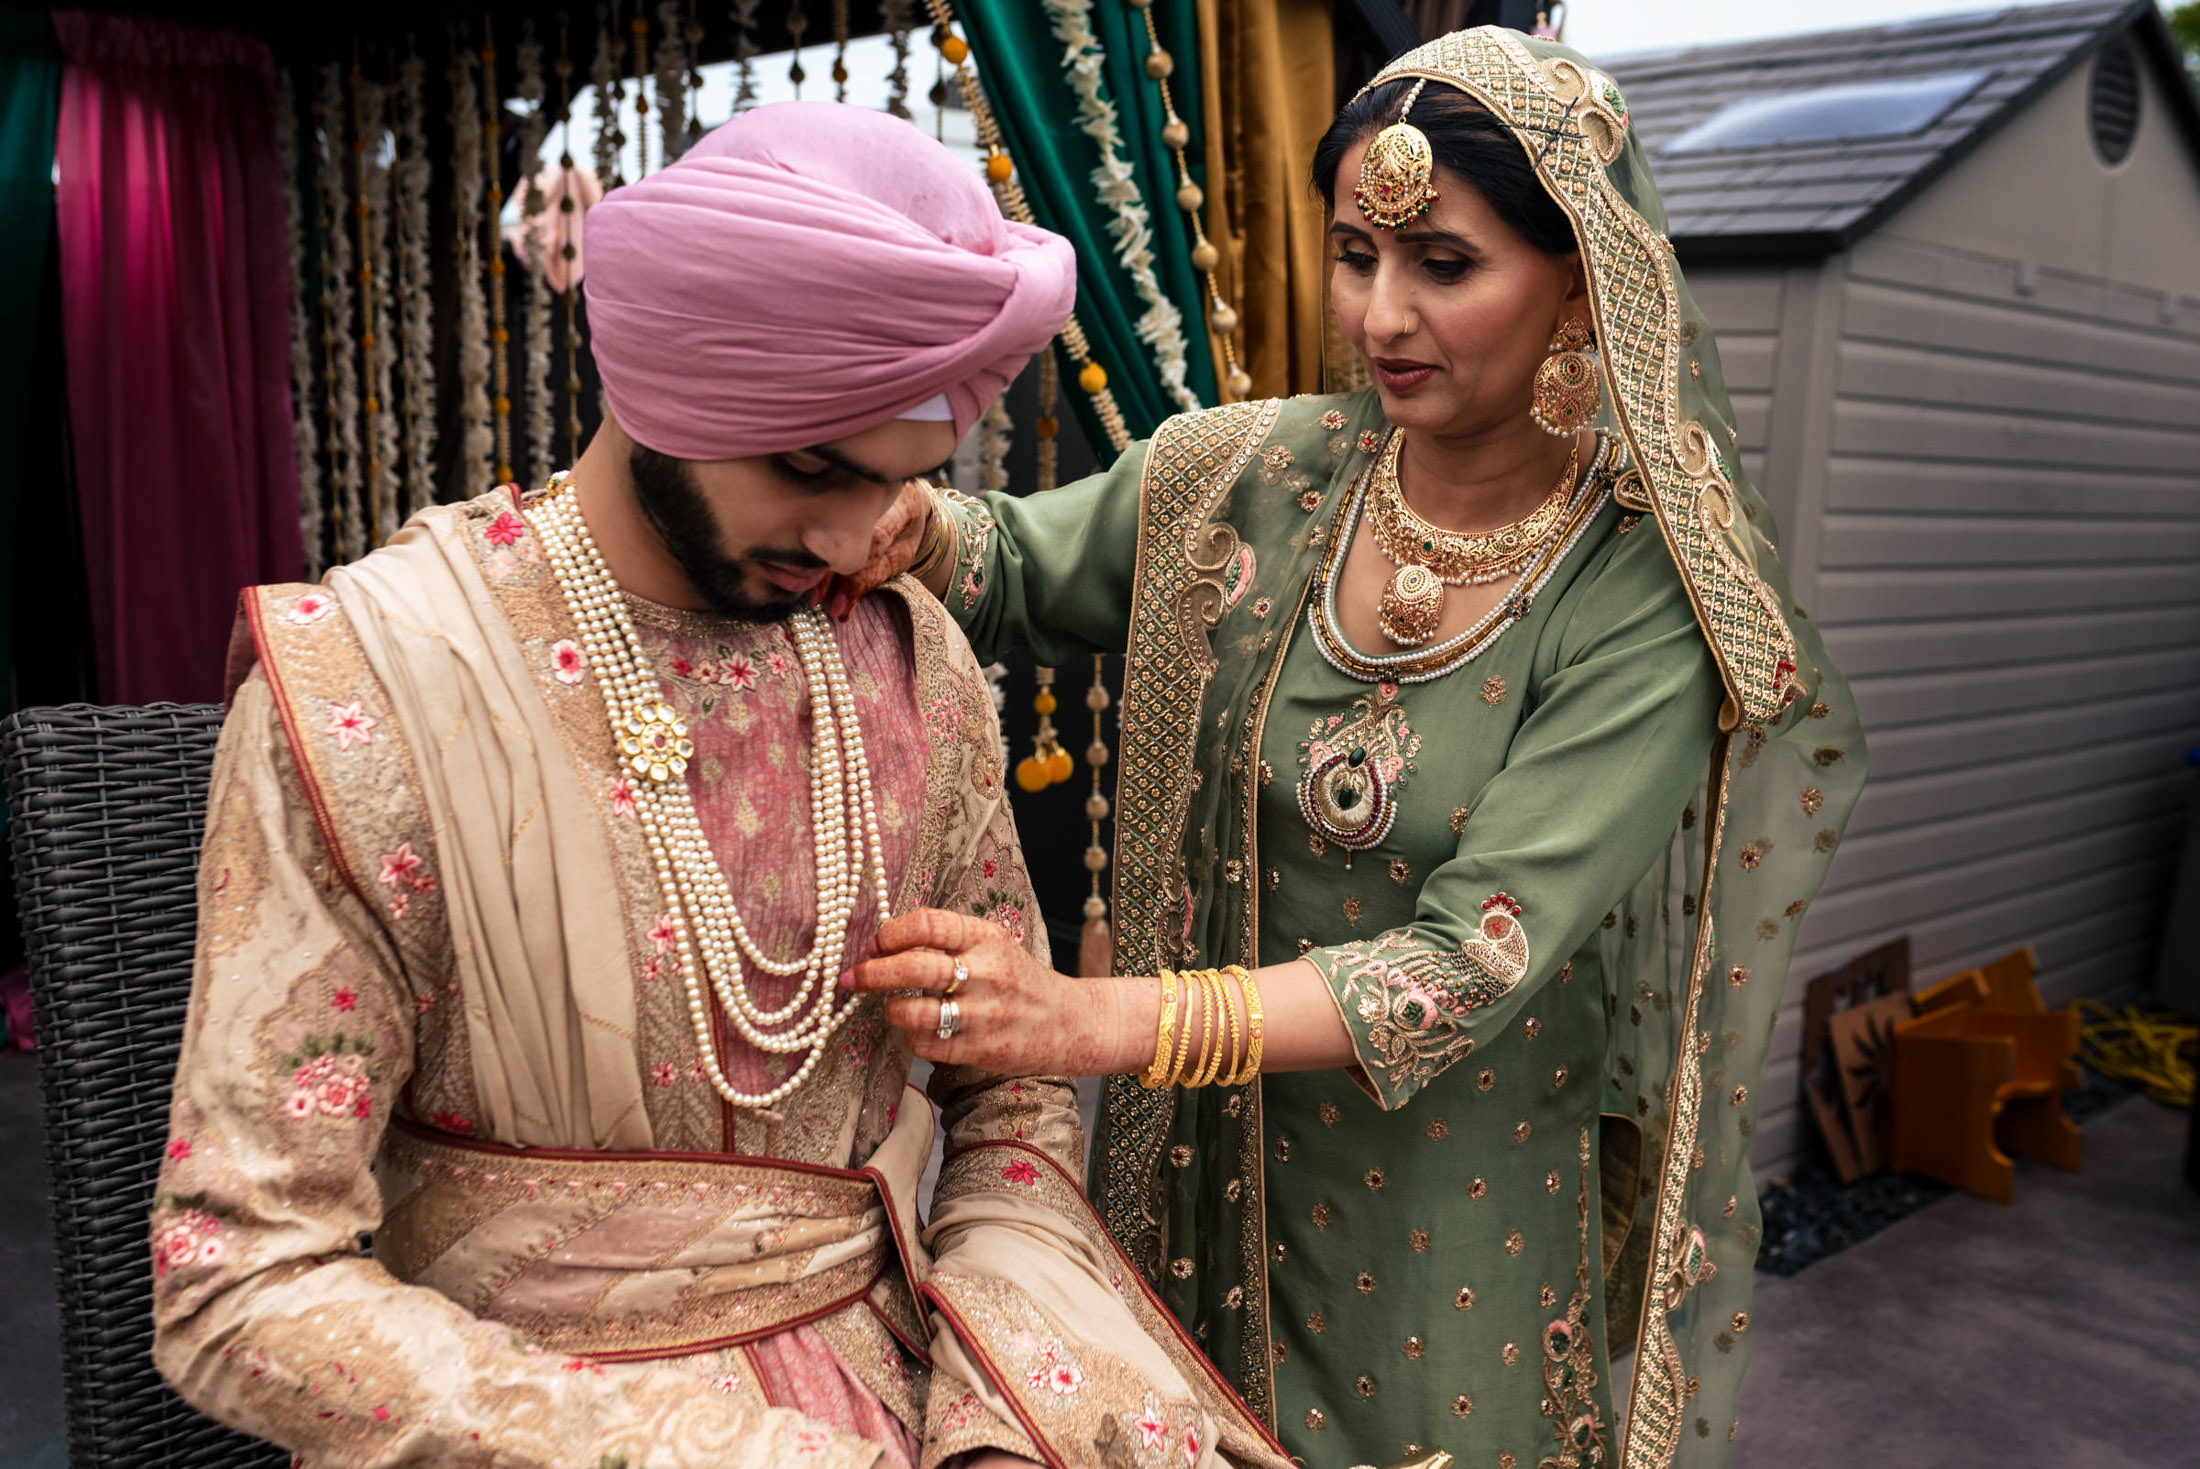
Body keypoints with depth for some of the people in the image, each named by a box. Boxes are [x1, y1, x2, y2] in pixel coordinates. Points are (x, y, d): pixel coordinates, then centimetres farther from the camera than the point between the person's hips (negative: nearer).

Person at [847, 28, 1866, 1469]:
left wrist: (1094, 1018, -35)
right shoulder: (1245, 475, -10)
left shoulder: (1640, 594, -19)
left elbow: (1476, 961, -25)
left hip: (1470, 1215, -2)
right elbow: (1018, 569, 4)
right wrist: (903, 518, -21)